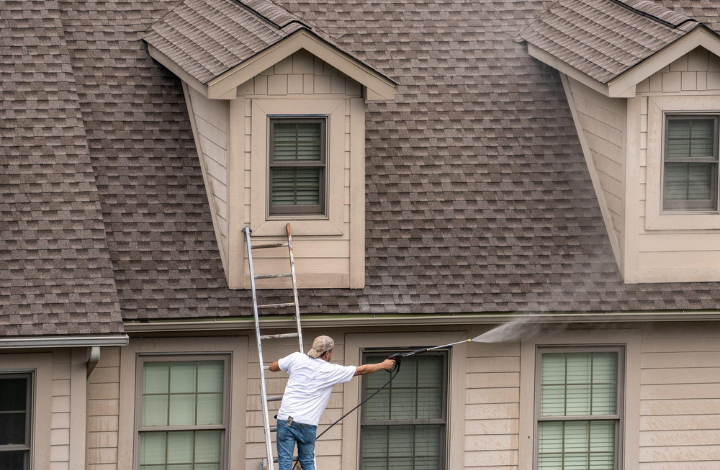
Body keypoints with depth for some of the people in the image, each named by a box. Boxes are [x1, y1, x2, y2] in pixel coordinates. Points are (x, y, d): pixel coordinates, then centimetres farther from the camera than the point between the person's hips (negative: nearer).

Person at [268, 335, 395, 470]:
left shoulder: (297, 359, 3)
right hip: (308, 424, 0)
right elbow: (362, 370, 13)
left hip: (286, 419, 0)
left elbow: (272, 367, 17)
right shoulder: (332, 371, 1)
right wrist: (383, 365, 28)